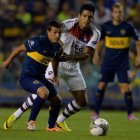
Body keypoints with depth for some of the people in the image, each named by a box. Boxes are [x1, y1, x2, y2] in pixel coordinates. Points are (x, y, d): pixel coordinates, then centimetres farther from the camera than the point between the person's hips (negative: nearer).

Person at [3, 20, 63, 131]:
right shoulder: (38, 42, -20)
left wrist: (55, 76, 18)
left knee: (57, 100, 13)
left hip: (41, 78, 8)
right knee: (44, 92, -34)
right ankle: (31, 122, -19)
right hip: (27, 77, -8)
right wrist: (8, 61, 6)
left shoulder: (57, 47, 2)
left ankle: (51, 126, 37)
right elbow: (19, 49, -6)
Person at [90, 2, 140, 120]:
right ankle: (96, 112, 6)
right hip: (108, 61, 2)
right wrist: (96, 54, 10)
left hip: (123, 62, -2)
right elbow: (100, 40, 15)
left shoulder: (128, 26, -6)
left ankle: (130, 114, 2)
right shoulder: (106, 26, -1)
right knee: (102, 85, -2)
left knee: (126, 86, -9)